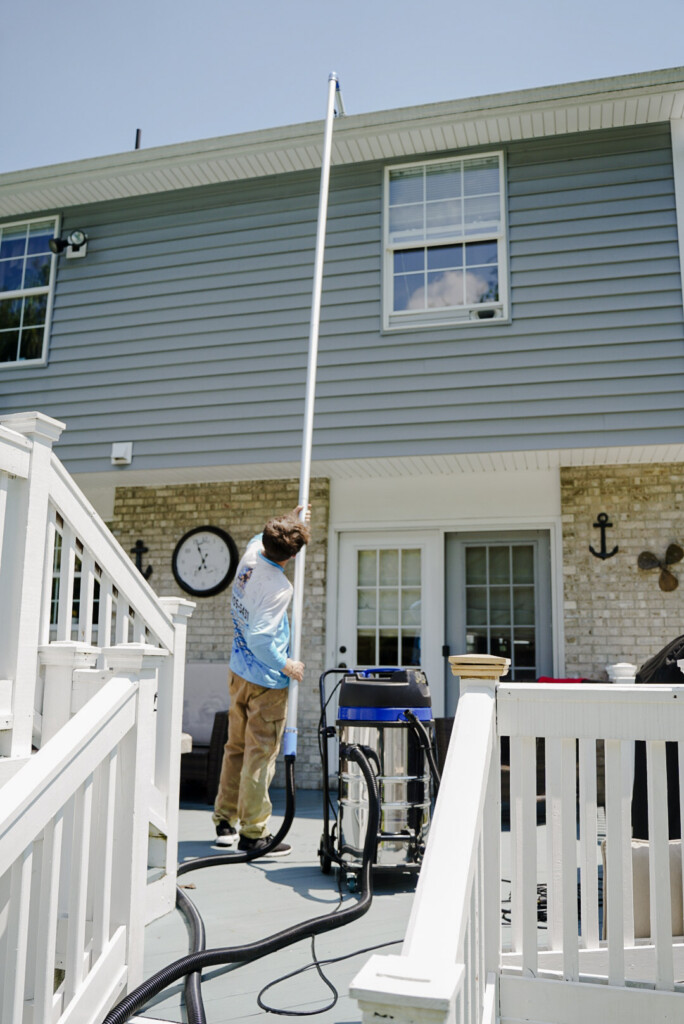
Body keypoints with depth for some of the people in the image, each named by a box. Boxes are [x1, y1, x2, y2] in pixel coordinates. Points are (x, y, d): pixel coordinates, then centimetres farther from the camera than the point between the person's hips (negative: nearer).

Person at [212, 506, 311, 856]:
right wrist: (286, 666, -13)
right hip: (266, 679, -8)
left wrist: (289, 522, 22)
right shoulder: (279, 587, -25)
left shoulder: (251, 552, -3)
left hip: (238, 670, 8)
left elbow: (261, 538, 24)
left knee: (236, 746, 18)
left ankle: (224, 821, 28)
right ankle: (253, 833, 9)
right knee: (261, 753, 1)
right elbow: (259, 638, -26)